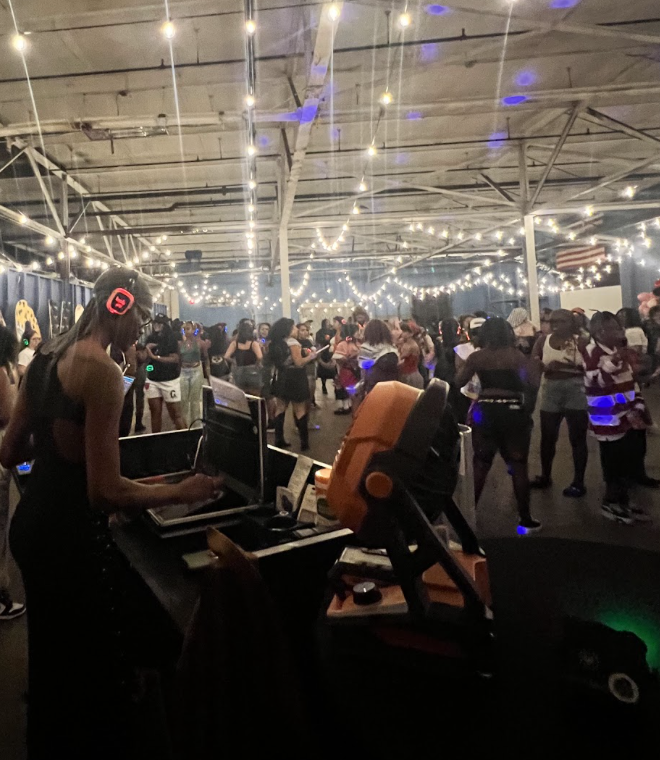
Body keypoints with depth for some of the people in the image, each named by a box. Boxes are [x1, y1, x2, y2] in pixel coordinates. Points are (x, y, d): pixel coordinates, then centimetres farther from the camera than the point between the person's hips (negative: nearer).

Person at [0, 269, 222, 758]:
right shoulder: (104, 371, -22)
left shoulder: (48, 355, 5)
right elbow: (106, 492, -24)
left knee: (52, 659, 29)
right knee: (101, 669, 10)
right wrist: (182, 492, -13)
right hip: (73, 535, -10)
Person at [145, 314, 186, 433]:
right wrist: (147, 349, -8)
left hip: (169, 380, -5)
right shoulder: (150, 339, 9)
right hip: (152, 380, 5)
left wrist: (155, 357, -19)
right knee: (155, 412, 8)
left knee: (176, 413, -3)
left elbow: (175, 359, -15)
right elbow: (144, 358, 12)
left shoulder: (171, 339, -6)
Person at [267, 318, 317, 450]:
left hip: (281, 378, 7)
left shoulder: (276, 343, 8)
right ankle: (304, 442, 4)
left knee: (281, 409, 11)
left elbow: (273, 362, 15)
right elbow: (299, 363, -20)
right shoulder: (292, 342, -15)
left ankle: (279, 440, 15)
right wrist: (311, 356, -7)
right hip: (293, 379, -7)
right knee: (300, 410, 0)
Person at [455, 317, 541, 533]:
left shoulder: (476, 357, 0)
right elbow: (535, 381, -9)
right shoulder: (516, 355, -3)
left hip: (485, 411, 2)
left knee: (480, 464, 13)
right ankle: (525, 519, 12)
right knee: (518, 466, 7)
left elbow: (458, 382, -1)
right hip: (513, 412, -2)